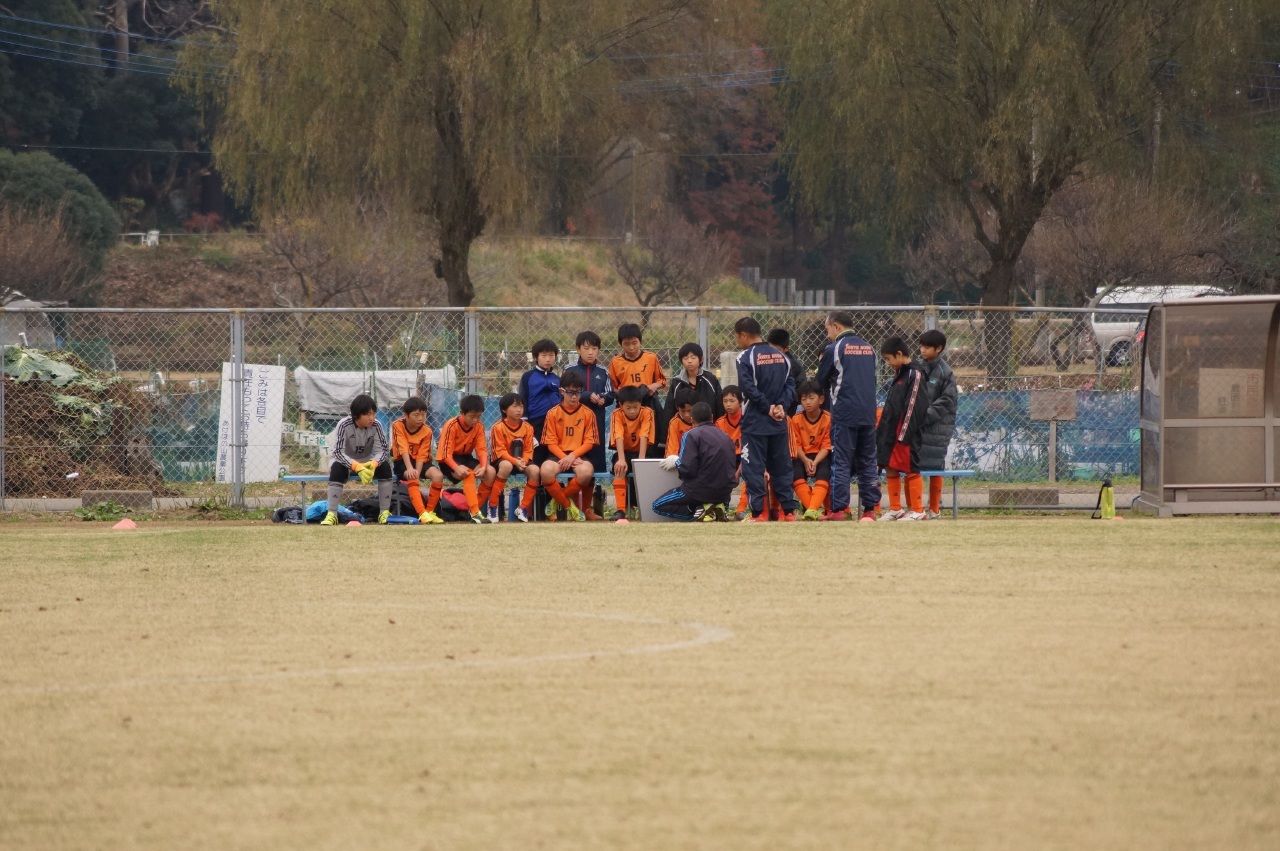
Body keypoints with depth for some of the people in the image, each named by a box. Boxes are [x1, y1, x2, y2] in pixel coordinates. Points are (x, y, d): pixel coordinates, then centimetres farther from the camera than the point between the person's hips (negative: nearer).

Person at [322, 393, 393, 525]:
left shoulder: (376, 425, -15)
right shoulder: (344, 425, -23)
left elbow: (383, 450, -16)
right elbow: (338, 452, -28)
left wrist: (373, 464, -39)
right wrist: (357, 467, -44)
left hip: (368, 463, 2)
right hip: (347, 463, -2)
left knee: (385, 467, -26)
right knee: (337, 469, -35)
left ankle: (384, 513, -20)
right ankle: (331, 515, -35)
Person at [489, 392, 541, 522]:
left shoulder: (527, 428, 1)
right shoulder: (498, 427, -11)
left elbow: (528, 450, 2)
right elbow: (500, 451, -14)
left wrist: (523, 461, -20)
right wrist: (515, 461, -28)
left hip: (521, 462, 4)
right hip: (502, 460, -4)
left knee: (535, 470, -27)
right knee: (506, 466, -40)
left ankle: (523, 508, -15)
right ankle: (492, 507, -32)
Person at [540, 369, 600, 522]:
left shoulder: (588, 414, 4)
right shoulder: (553, 413, 3)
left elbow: (589, 442, 1)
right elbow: (551, 443, 1)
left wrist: (573, 456, -14)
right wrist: (564, 458, -16)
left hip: (579, 455, 0)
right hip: (559, 455, 0)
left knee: (586, 472, -37)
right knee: (546, 470, -36)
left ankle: (558, 501, -9)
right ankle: (568, 506, -13)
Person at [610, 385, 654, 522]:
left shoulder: (647, 413, -15)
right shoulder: (617, 414, -16)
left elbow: (644, 437, -26)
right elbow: (619, 437, -30)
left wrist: (641, 459, -39)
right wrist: (621, 459, -45)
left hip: (639, 452, 0)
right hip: (624, 452, 0)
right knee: (620, 469, -33)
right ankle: (620, 510, -37)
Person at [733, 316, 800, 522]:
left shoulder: (746, 357, -9)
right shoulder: (781, 357, 10)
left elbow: (748, 388, -17)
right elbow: (790, 385, 5)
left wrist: (768, 407, -11)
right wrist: (780, 406, -5)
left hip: (754, 422, -6)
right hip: (779, 423, 6)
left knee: (754, 467, -1)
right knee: (781, 467, 11)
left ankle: (759, 513, -5)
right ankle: (789, 511, 9)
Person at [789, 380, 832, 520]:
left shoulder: (828, 419, -7)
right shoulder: (796, 419, -2)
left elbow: (826, 446, -10)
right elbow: (797, 445, -3)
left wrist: (815, 462, -25)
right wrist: (806, 460, -22)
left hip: (821, 456, -2)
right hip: (803, 456, 2)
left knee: (824, 473, -34)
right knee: (796, 473, -30)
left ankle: (812, 509, -45)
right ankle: (816, 509, -32)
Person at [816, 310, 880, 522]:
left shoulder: (833, 349, -5)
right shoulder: (869, 348, 12)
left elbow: (821, 381, 2)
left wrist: (831, 395, 22)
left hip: (844, 413, -5)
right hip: (869, 413, 5)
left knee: (841, 461, -2)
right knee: (868, 461, 9)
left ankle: (839, 508, -5)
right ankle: (870, 508, 7)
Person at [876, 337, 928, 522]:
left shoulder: (915, 375, -11)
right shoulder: (899, 375, 17)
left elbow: (913, 407, -17)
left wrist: (904, 434, -19)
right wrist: (882, 428, 20)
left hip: (905, 433, -9)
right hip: (891, 431, 9)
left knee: (911, 470, -5)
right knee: (890, 468, 9)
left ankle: (917, 511, -2)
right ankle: (895, 509, 16)